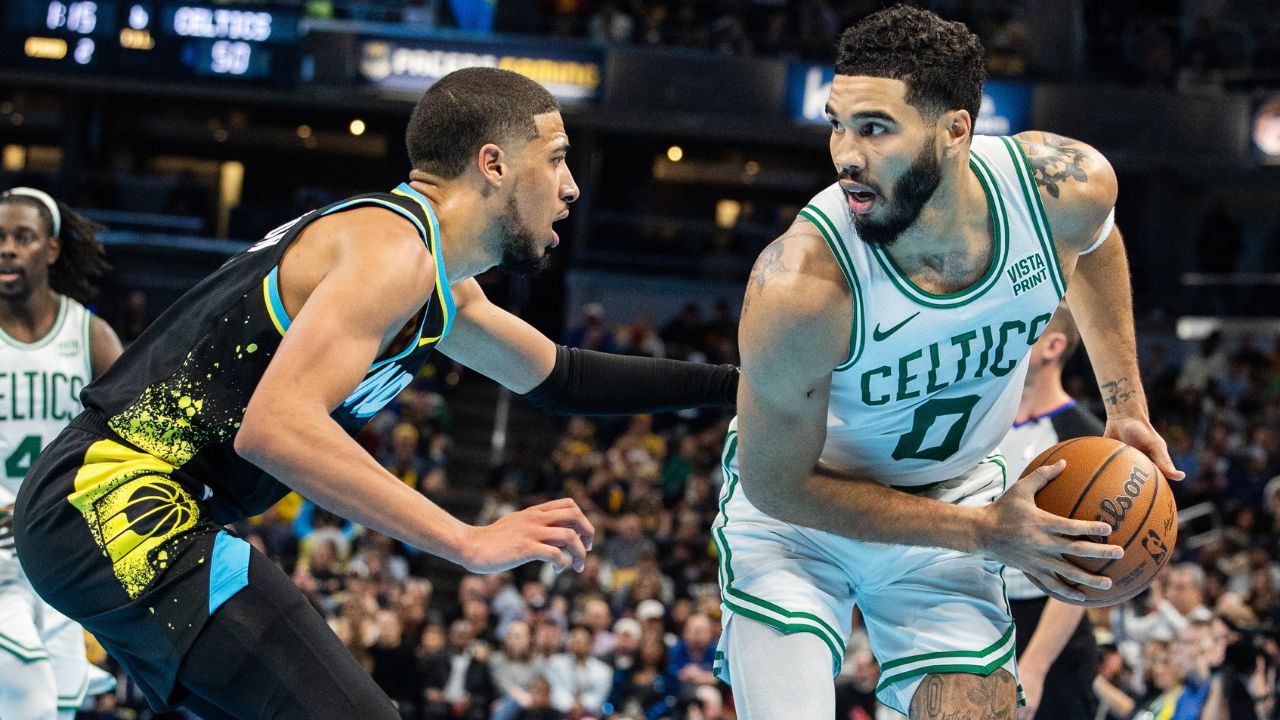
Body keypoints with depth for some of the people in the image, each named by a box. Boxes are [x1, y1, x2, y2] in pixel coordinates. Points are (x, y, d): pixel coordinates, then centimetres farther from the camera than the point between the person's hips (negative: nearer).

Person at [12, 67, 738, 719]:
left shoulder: (445, 290, 18)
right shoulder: (392, 247, -15)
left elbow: (562, 377, 34)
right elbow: (276, 425, -29)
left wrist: (734, 382, 27)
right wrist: (470, 540, -28)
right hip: (120, 494, -11)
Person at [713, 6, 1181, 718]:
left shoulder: (1068, 186, -24)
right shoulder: (799, 287, -36)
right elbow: (777, 484, -22)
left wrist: (1127, 405, 5)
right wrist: (984, 533, -22)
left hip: (955, 494, 4)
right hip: (798, 515, -3)